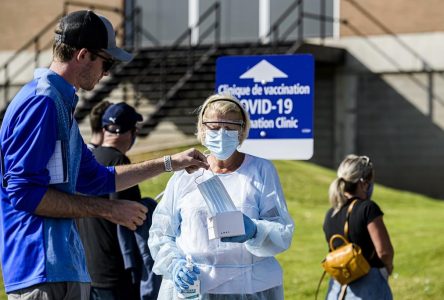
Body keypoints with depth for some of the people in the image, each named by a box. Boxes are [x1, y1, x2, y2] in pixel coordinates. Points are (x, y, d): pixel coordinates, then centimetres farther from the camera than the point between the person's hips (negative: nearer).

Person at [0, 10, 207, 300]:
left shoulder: (61, 103, 19)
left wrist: (169, 163, 32)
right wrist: (108, 209, -14)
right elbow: (25, 192, -20)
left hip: (65, 268, 11)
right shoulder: (40, 102, -13)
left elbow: (95, 178, 30)